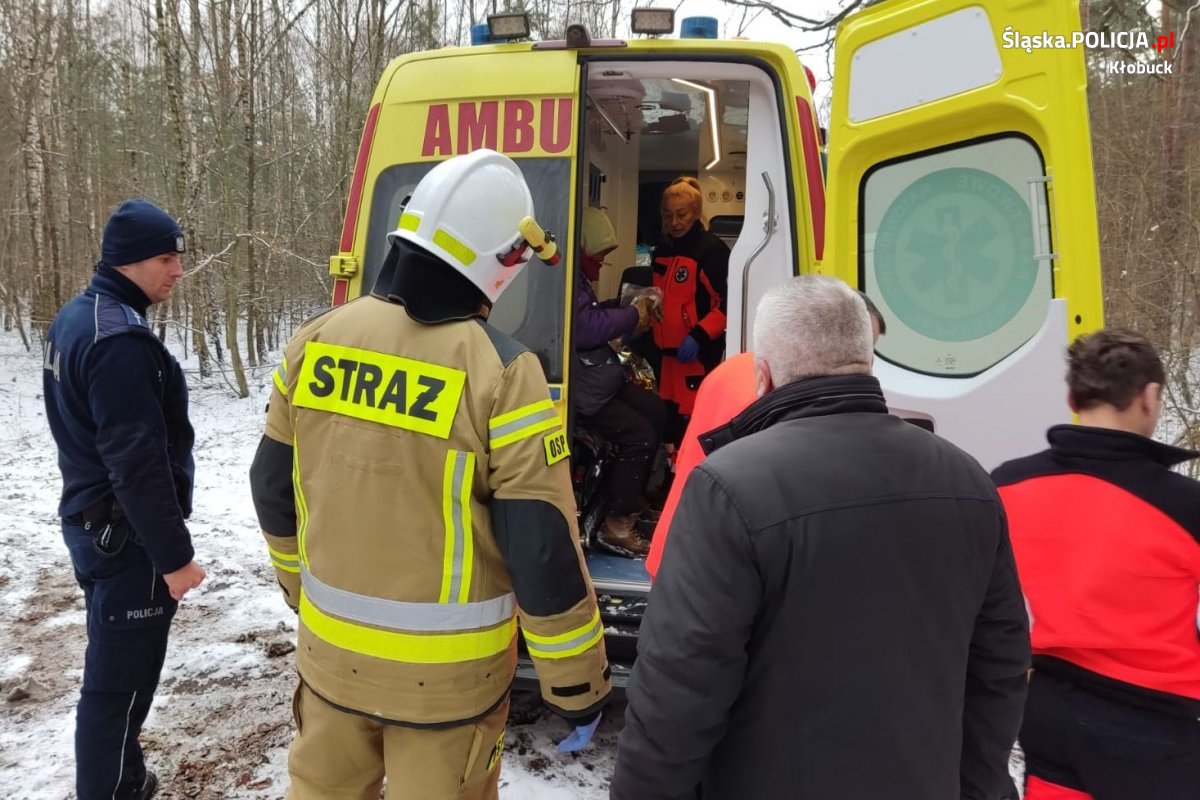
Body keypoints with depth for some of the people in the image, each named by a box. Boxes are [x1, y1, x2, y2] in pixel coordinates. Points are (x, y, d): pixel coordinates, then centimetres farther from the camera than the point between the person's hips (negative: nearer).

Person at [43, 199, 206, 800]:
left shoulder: (73, 318, 9)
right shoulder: (121, 339, -24)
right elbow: (137, 461, -26)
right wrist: (174, 554, -20)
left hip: (88, 521, 11)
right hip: (127, 535, -11)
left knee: (111, 667, 23)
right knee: (120, 682, 1)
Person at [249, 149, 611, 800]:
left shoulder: (317, 340, -5)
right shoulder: (499, 372, -22)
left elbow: (274, 489, 6)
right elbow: (543, 548, -20)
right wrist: (577, 680, -6)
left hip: (332, 648, 5)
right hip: (448, 670, -4)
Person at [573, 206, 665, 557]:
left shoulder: (579, 278, 17)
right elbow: (583, 329, -29)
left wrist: (628, 310, 8)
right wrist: (631, 317, -15)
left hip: (602, 377, 12)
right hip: (583, 390, -11)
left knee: (656, 411, 16)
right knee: (640, 436, -13)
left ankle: (632, 496, 26)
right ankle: (618, 524, -2)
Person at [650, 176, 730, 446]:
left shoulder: (713, 250, -7)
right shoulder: (661, 251, 16)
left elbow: (729, 303, -14)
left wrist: (699, 336, -22)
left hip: (698, 353, -8)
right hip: (665, 350, 8)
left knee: (689, 422, -11)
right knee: (666, 418, 14)